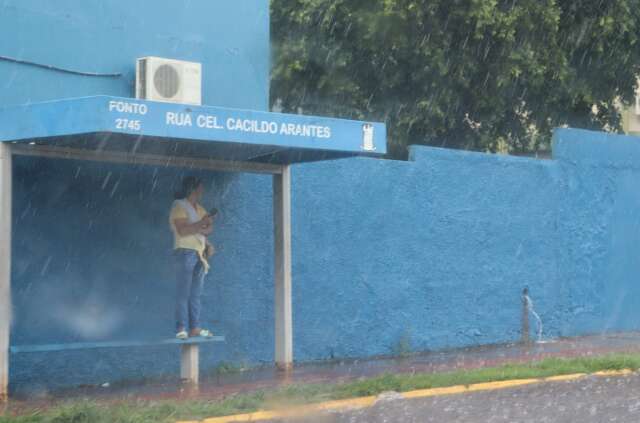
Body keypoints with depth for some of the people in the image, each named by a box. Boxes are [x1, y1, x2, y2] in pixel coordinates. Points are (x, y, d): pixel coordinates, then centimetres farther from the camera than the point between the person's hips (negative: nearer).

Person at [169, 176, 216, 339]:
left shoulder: (199, 208, 18)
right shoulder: (179, 206, -5)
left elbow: (210, 227, 14)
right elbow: (182, 230, -16)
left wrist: (204, 230, -7)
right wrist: (201, 224, -19)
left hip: (199, 254, 8)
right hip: (185, 252, -8)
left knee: (196, 294, 5)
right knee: (183, 293, -10)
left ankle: (195, 328, 5)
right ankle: (181, 329, -12)